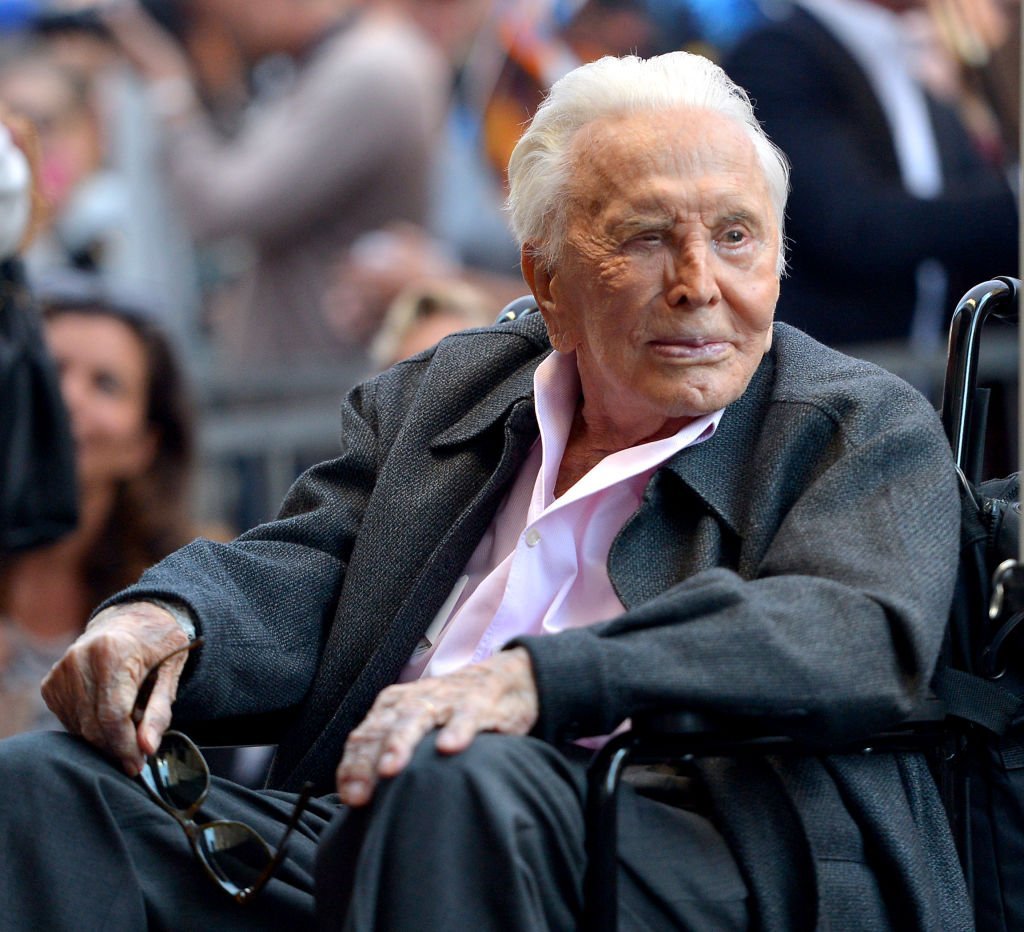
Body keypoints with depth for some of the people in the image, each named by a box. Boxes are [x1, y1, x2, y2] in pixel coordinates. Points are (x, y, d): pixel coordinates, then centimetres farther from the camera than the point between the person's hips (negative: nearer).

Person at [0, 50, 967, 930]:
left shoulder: (869, 431, 9)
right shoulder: (436, 395, 25)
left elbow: (861, 637, -11)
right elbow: (301, 568, 15)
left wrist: (535, 678, -25)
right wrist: (161, 616, -12)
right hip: (368, 847, 5)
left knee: (460, 784, -37)